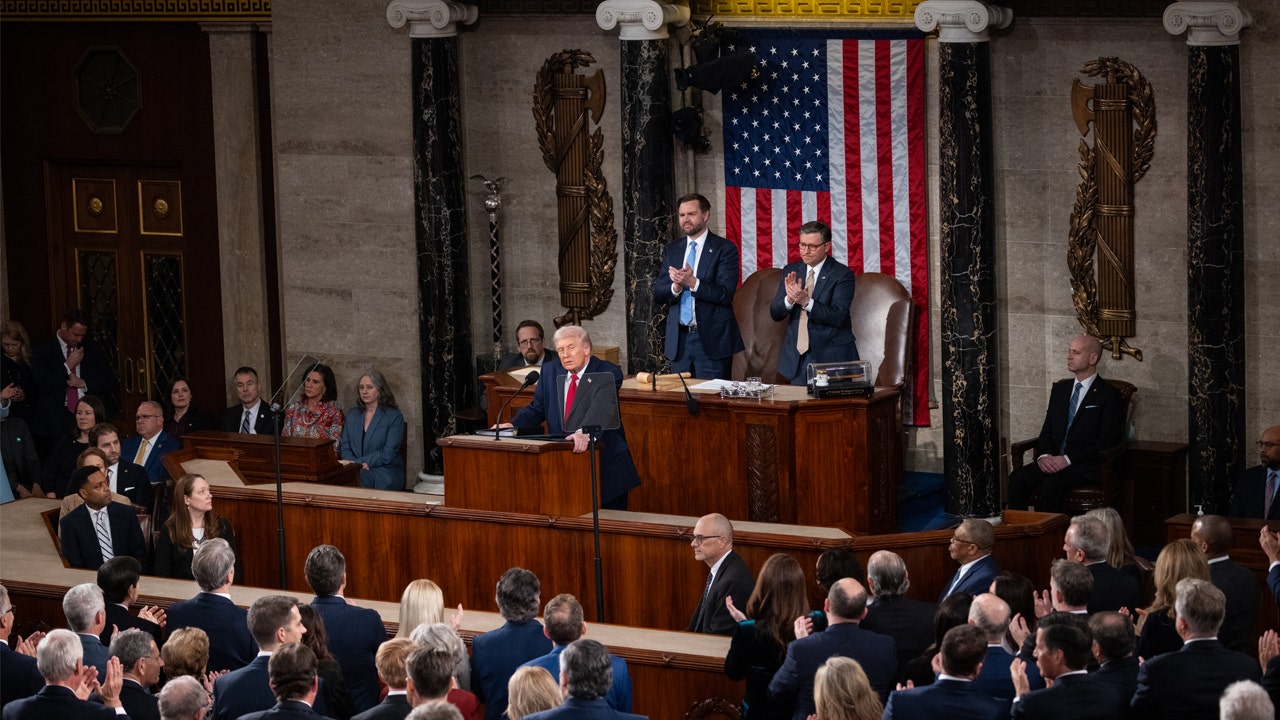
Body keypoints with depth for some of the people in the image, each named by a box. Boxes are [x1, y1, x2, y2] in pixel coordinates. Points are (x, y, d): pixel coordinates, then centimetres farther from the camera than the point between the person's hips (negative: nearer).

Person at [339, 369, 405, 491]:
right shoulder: (352, 414, 18)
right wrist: (354, 464, -10)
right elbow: (344, 447, 13)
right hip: (356, 474, 3)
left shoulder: (394, 417, 1)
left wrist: (358, 462, -13)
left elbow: (388, 454, -7)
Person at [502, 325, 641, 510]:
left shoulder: (608, 373, -10)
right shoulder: (551, 372, 10)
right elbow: (536, 409, 13)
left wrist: (585, 432, -46)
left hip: (605, 465, -4)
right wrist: (512, 425, -7)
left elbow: (601, 407, -27)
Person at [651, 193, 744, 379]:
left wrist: (692, 282, -25)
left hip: (711, 340, -4)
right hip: (679, 339, 4)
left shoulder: (724, 249, -3)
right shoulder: (671, 250, 12)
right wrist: (676, 287, -16)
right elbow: (658, 295, 6)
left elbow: (725, 294, -13)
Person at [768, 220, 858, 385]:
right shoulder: (790, 271, 7)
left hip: (831, 357, -4)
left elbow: (837, 317, -18)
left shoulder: (842, 274, -7)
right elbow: (775, 314, 2)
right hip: (797, 358, 4)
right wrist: (789, 299, -19)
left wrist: (806, 301, -31)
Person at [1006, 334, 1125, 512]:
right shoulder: (1060, 389, 20)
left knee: (1051, 484, -35)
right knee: (1017, 478, -22)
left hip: (1086, 466, -6)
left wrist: (1067, 459, -17)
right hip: (1053, 461, 6)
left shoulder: (1109, 394, 0)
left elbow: (1106, 439, -9)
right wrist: (1043, 456, -6)